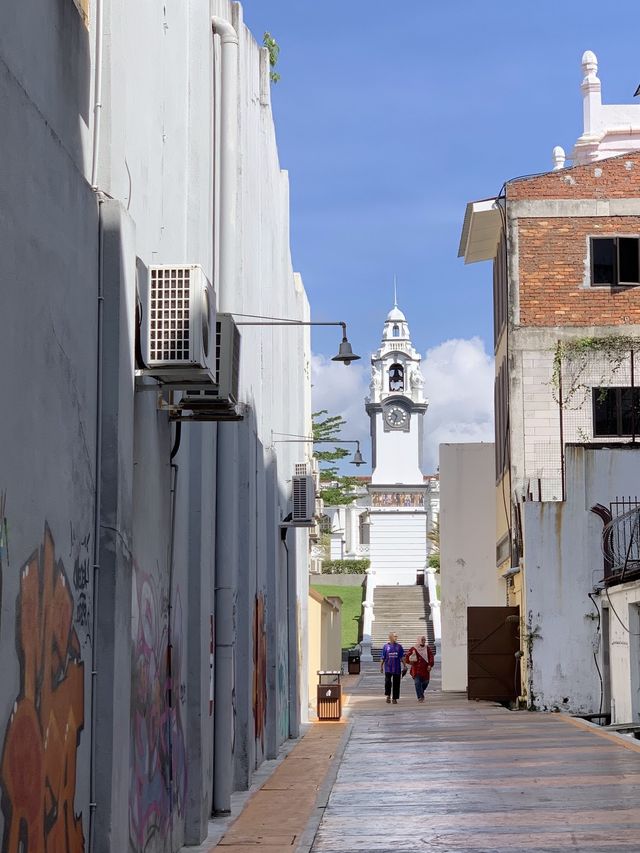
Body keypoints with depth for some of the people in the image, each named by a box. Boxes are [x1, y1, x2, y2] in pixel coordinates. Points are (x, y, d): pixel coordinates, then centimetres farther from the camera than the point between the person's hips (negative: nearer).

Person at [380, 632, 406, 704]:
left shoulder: (399, 646, 6)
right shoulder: (386, 646, 2)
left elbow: (402, 657, 8)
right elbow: (382, 658, 6)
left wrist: (404, 666, 3)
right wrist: (381, 666, 5)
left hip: (397, 668, 2)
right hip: (388, 668, -2)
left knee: (396, 683, 3)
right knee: (388, 682, -13)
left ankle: (395, 698, 12)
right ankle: (388, 696, 5)